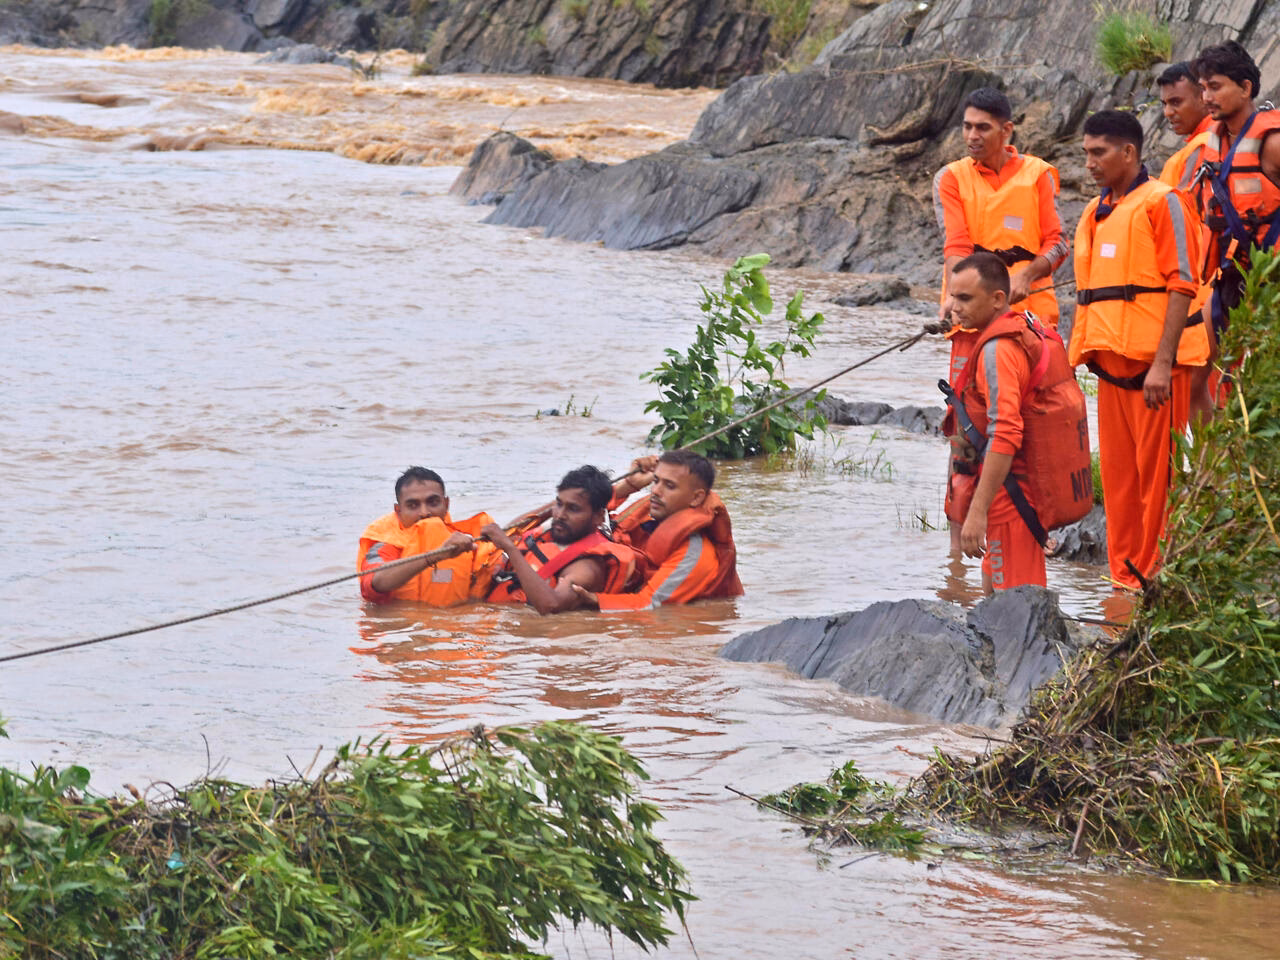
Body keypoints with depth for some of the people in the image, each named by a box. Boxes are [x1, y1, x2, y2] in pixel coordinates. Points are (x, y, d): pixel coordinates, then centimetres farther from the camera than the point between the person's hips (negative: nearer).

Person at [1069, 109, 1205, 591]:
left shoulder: (1161, 202, -5)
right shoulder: (1095, 214, 18)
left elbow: (1181, 284, -11)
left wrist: (1163, 362, -18)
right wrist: (1073, 358, 15)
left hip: (1151, 365, -7)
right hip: (1111, 364, 7)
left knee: (1156, 472, -4)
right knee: (1117, 474, 8)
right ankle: (1124, 578, 14)